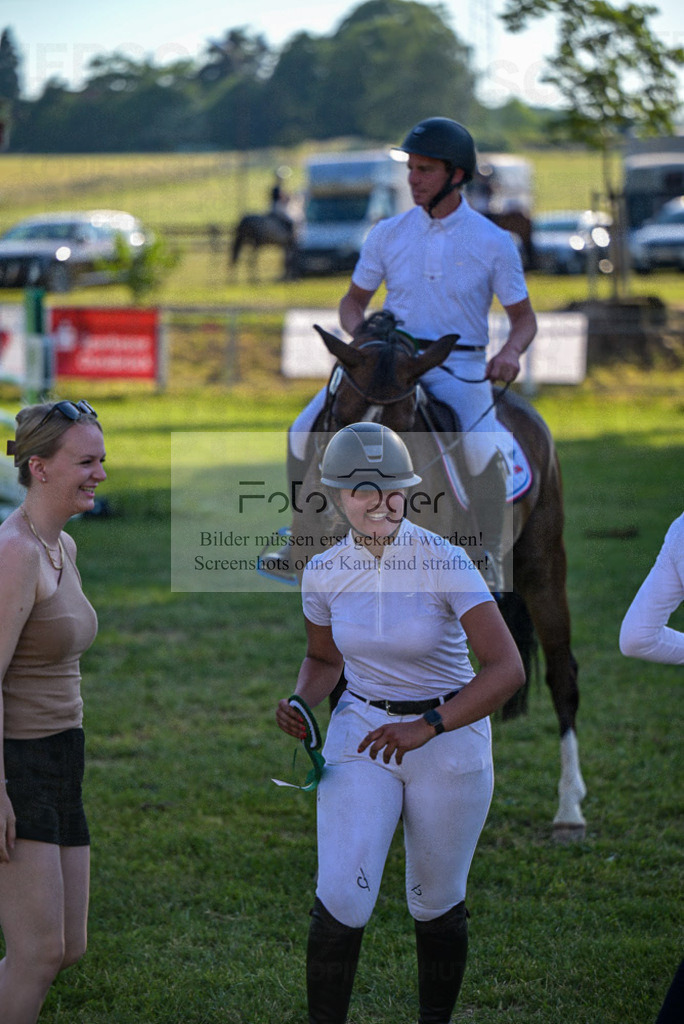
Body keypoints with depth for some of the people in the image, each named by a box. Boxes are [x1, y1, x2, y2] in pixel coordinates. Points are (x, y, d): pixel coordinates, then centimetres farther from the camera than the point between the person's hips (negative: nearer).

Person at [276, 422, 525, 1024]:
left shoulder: (444, 563, -17)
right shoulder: (324, 573, -4)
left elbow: (507, 669, -23)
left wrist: (426, 726, -31)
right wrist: (300, 704, -7)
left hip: (450, 734, -2)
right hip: (362, 733, 2)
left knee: (436, 903, 10)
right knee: (342, 900, -11)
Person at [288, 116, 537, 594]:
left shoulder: (494, 243, -3)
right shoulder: (388, 234, 4)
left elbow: (524, 318, 5)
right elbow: (353, 301, 15)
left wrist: (510, 353, -17)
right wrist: (359, 332, -8)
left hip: (459, 370, -3)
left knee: (483, 451, -33)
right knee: (305, 433, -14)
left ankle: (492, 563, -17)